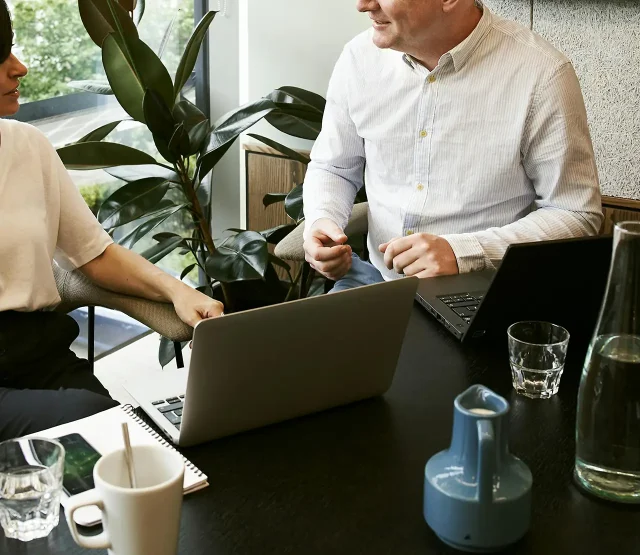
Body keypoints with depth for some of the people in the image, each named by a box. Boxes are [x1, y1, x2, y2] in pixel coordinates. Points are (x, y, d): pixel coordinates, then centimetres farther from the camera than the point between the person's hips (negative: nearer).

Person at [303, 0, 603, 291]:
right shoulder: (360, 57, -2)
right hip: (376, 276, 4)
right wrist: (321, 222, -8)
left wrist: (464, 253, -22)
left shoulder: (542, 75, -16)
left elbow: (578, 214, -10)